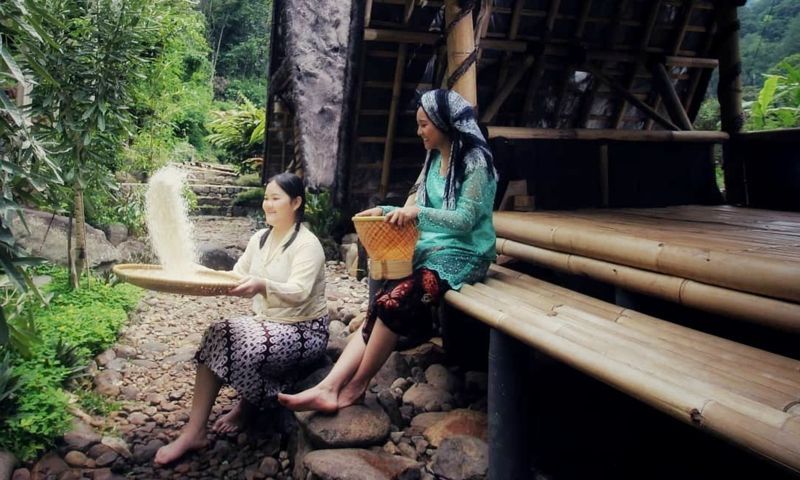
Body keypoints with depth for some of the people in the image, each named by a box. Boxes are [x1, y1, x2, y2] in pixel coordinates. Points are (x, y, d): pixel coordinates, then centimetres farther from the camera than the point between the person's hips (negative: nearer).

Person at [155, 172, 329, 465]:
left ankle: (245, 409, 4)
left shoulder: (307, 244, -17)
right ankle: (194, 432, -14)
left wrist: (262, 285, -48)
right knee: (217, 336, -16)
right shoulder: (260, 238, 8)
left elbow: (298, 293, -30)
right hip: (267, 322, 7)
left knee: (247, 348, -30)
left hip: (304, 330, -7)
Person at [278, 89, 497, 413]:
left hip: (462, 255, -7)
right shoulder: (435, 159, 16)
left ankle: (356, 385, -11)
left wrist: (418, 211, -25)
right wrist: (386, 212, 5)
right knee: (378, 307, -16)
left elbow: (465, 219, -17)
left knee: (392, 302, -28)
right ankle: (329, 387, -24)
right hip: (429, 249, 7)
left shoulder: (475, 161, -9)